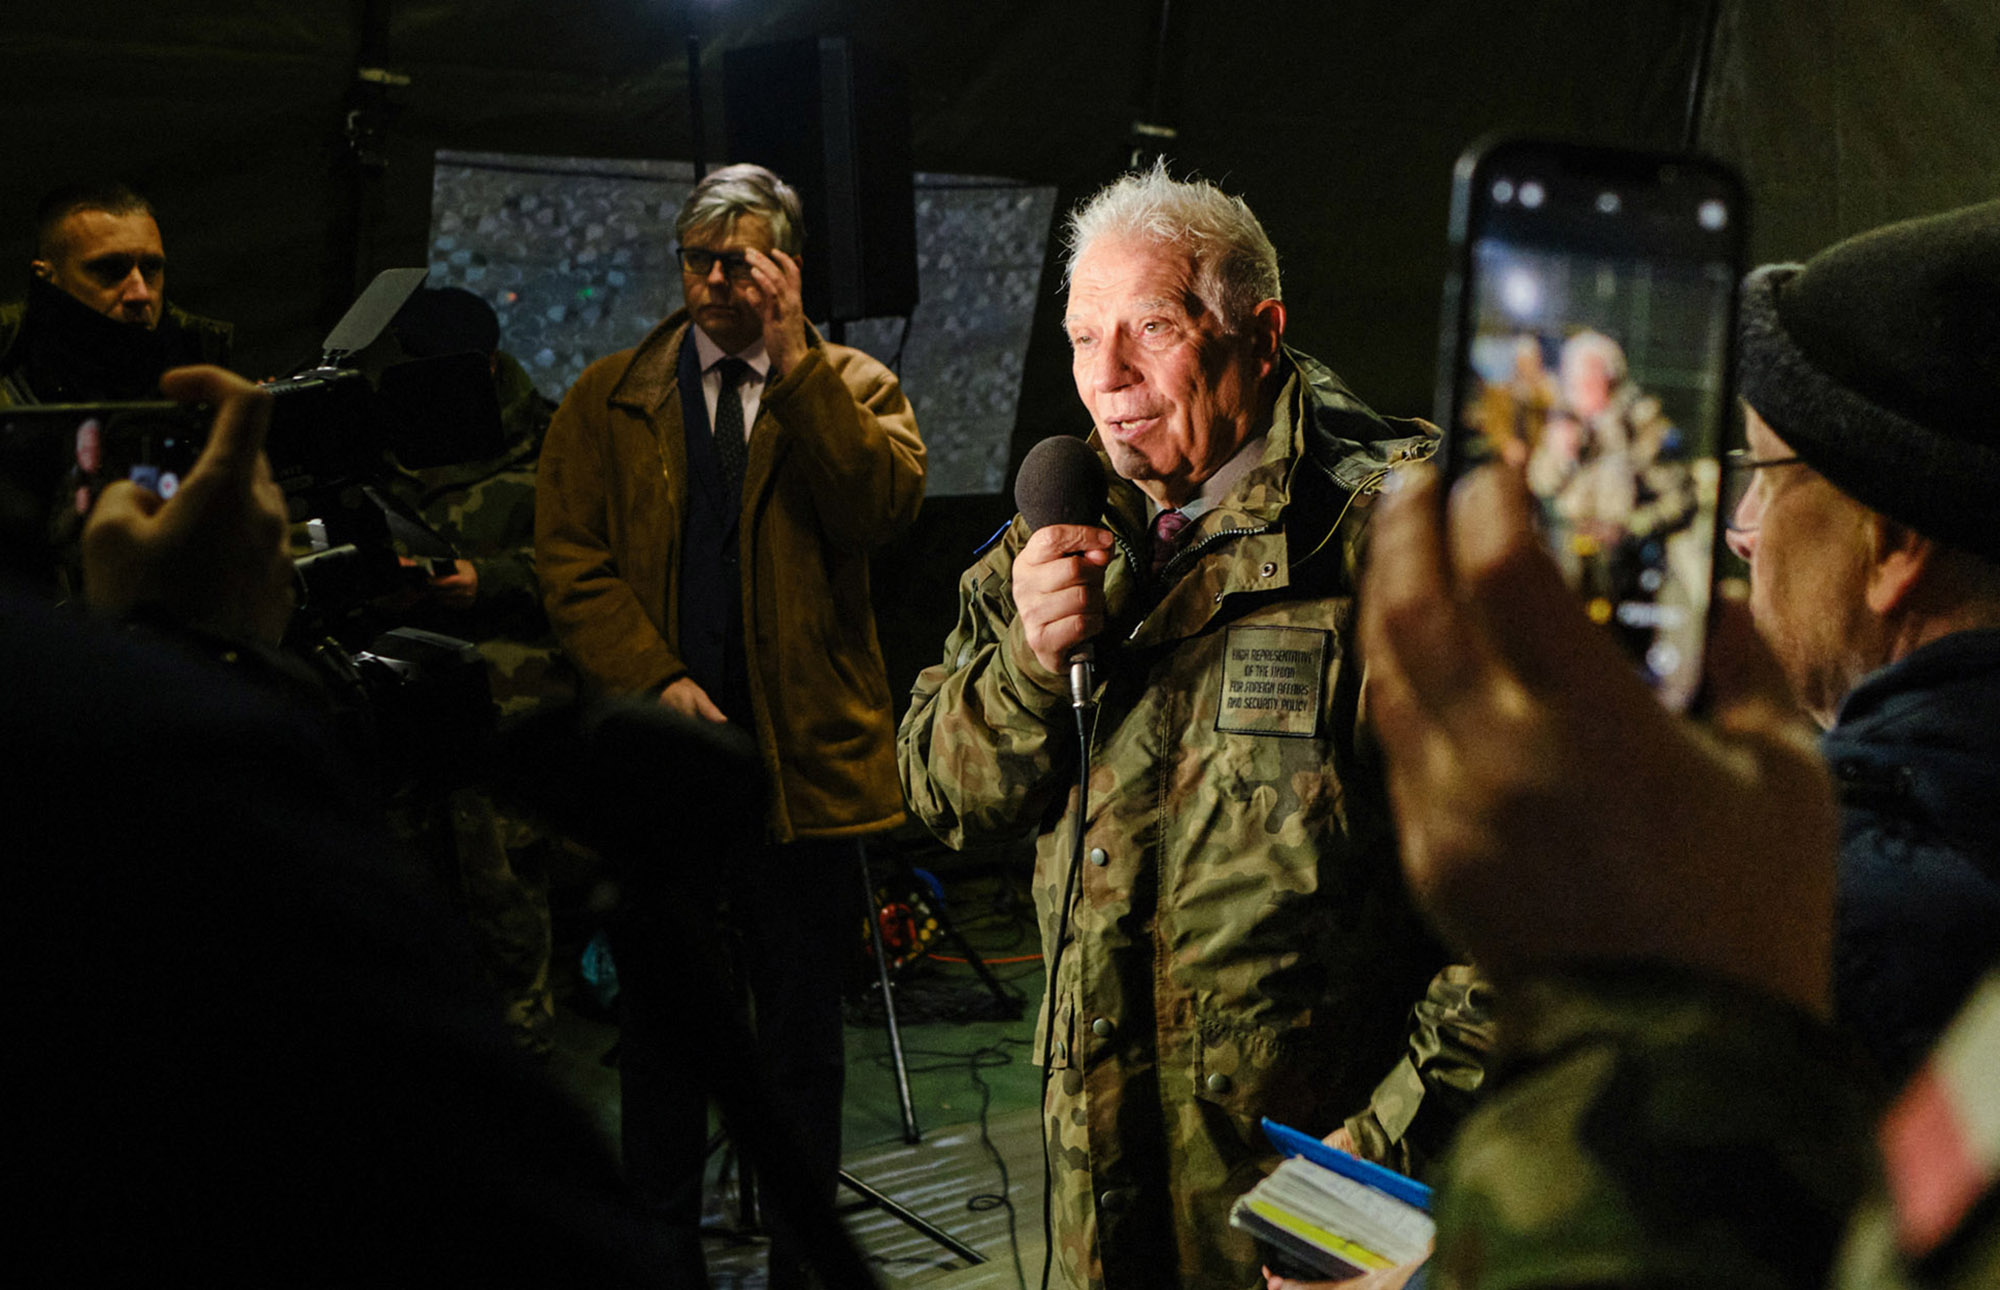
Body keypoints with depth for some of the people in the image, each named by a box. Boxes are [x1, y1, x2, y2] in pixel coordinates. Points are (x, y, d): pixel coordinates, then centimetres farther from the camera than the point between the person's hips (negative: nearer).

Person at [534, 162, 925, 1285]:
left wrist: (793, 362, -17)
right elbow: (569, 557, 0)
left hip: (805, 759, -1)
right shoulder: (607, 399, 9)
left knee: (803, 1029, 10)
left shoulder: (849, 388, 6)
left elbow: (889, 502, -15)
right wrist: (655, 682, -13)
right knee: (662, 1024, 13)